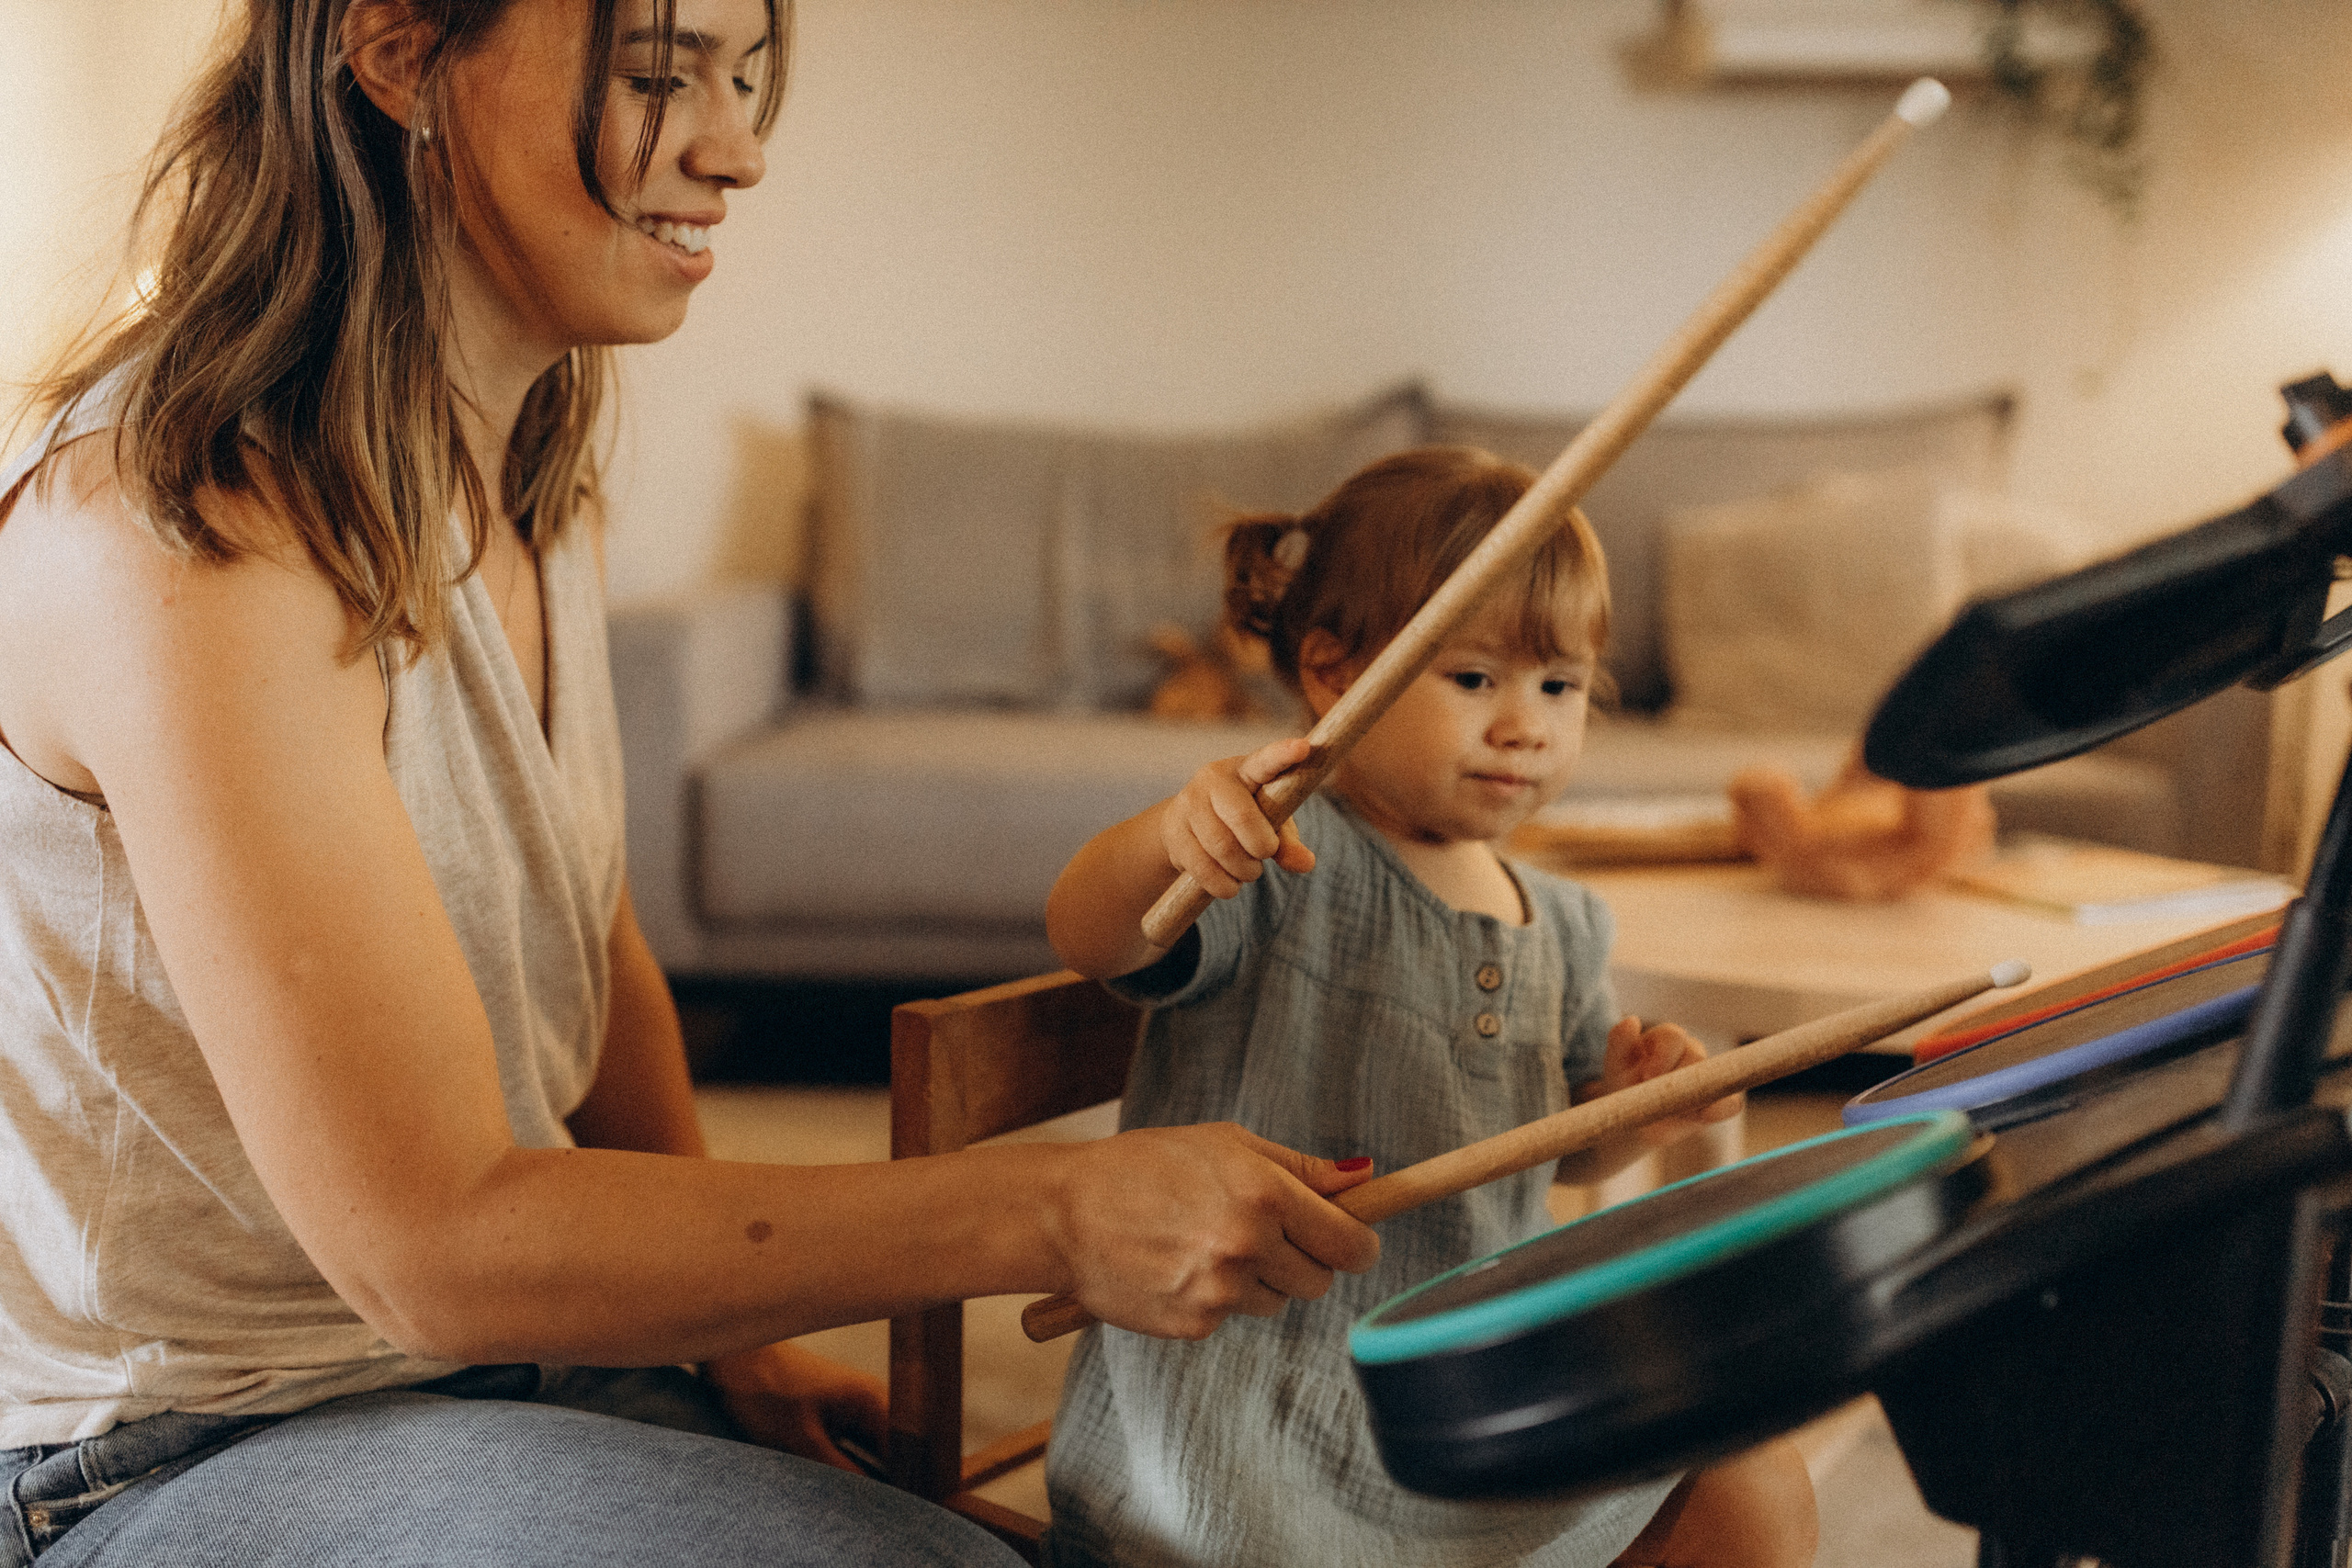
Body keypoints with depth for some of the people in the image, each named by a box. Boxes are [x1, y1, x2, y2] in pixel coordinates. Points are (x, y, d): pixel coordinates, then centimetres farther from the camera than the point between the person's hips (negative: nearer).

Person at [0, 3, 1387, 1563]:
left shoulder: (548, 509, 4)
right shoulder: (189, 542, -26)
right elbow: (434, 1241, -28)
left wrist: (734, 1329, 3)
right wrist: (1051, 1213, -28)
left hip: (521, 1351, 8)